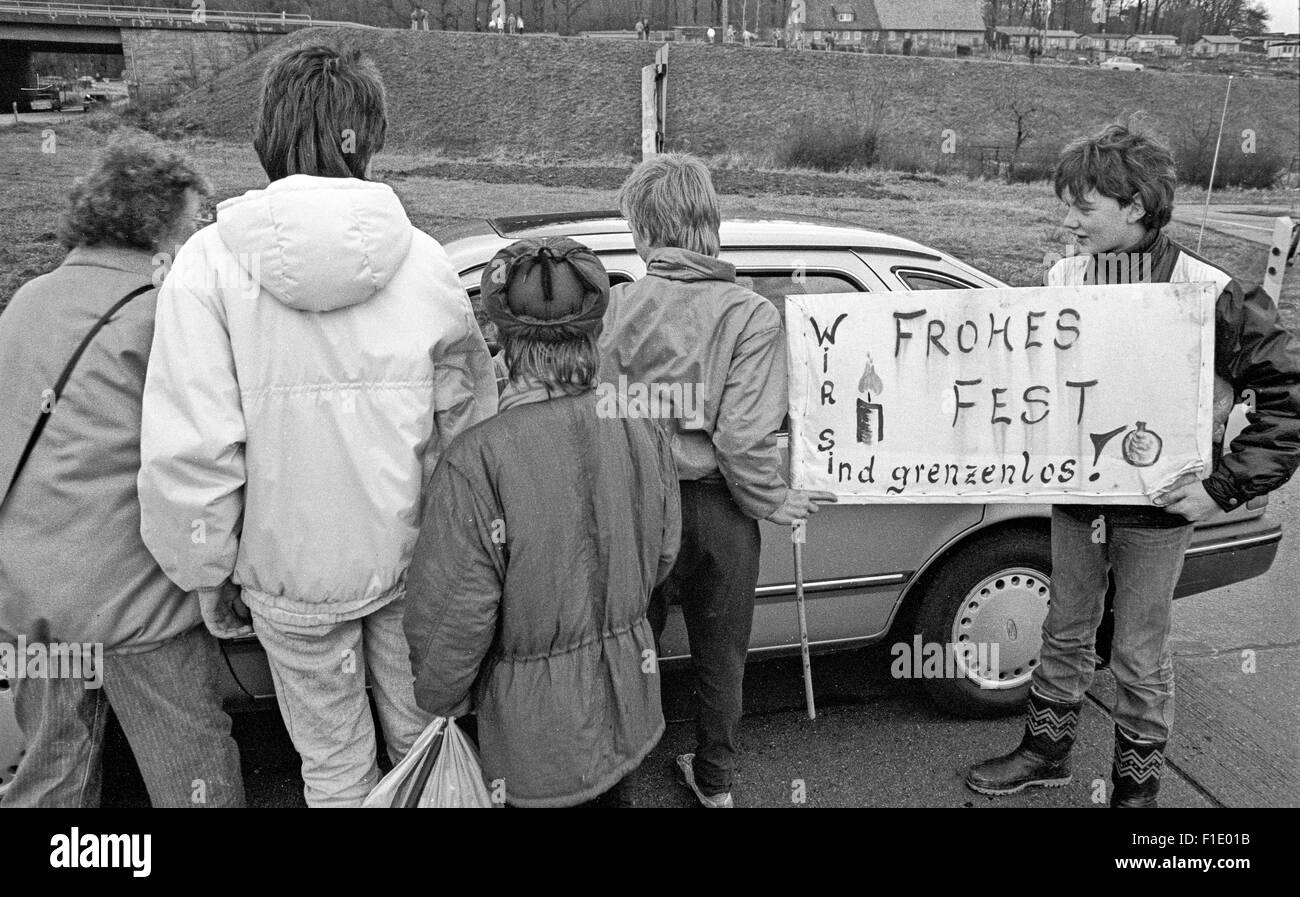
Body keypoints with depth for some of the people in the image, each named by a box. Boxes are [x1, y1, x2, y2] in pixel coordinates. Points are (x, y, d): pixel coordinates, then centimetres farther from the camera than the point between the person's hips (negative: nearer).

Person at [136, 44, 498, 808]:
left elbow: (188, 450, -14)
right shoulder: (422, 258, -9)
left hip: (293, 571, -1)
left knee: (334, 763, 19)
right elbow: (471, 420, -4)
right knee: (422, 737, 22)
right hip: (414, 556, 1)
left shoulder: (213, 262, -12)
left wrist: (209, 573, 1)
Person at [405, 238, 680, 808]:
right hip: (630, 705, 4)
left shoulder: (475, 464, -28)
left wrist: (439, 702, 0)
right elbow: (659, 562, 1)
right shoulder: (646, 437, -13)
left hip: (537, 730, -4)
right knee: (612, 796, 28)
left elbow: (453, 622, -20)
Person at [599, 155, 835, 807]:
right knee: (719, 653, 20)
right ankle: (714, 780, 39)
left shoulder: (618, 307, -10)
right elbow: (743, 436, -19)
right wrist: (773, 504, -4)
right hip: (719, 510, 0)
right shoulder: (750, 314, -14)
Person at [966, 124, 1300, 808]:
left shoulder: (1210, 295, -17)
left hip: (1155, 506, -4)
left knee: (1138, 655, 11)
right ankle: (1046, 750, 40)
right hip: (1073, 494, 4)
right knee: (1066, 630, 20)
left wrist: (1224, 488, -16)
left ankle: (1137, 783, 33)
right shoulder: (1062, 279, -3)